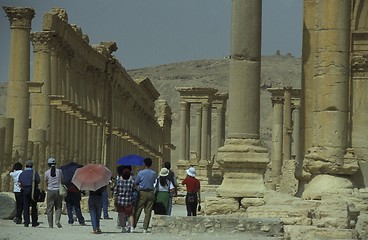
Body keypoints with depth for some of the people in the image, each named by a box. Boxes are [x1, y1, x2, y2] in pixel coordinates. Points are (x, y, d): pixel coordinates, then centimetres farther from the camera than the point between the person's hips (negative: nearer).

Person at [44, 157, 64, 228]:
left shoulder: (47, 172, -1)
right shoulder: (59, 171, 0)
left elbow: (46, 183, 11)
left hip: (50, 191, 0)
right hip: (58, 190, 1)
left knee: (50, 208, 4)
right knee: (58, 207, 10)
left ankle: (50, 224, 2)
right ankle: (57, 220, -12)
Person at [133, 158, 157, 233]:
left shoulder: (141, 173, -8)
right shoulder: (154, 173, 0)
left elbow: (135, 183, 0)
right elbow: (154, 182, 10)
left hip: (142, 193, -2)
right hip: (151, 193, 2)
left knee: (138, 210, 4)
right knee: (148, 211, 4)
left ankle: (133, 226, 2)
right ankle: (145, 228, 3)